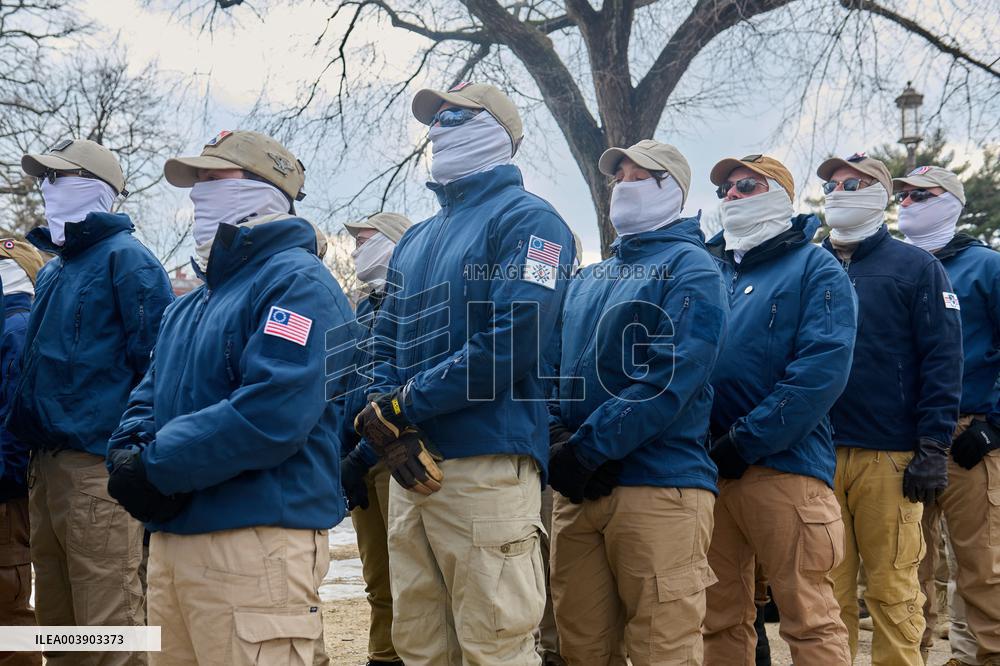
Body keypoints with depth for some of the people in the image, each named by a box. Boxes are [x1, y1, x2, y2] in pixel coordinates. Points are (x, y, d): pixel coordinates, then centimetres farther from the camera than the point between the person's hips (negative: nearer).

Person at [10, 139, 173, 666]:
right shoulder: (52, 272, 20)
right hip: (46, 461, 9)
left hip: (97, 464, -9)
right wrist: (23, 434, 17)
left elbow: (154, 359, -13)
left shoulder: (124, 259, -6)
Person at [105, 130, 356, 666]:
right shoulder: (189, 305, 21)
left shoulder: (297, 283, -10)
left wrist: (155, 466, -17)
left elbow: (271, 414, -23)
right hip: (171, 538, 9)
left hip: (255, 540, -9)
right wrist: (129, 454, -7)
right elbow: (148, 398, 16)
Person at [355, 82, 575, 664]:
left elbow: (511, 342, -15)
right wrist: (385, 431, -3)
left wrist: (402, 406, -12)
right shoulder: (417, 240, 23)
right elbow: (385, 344, 17)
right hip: (411, 469, 8)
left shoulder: (527, 219, -1)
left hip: (487, 464, -7)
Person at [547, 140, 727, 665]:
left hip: (659, 485, -6)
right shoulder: (586, 280, 21)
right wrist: (557, 440, -6)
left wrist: (586, 449, -18)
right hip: (576, 490, 6)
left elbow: (672, 376, -15)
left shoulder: (689, 268, -1)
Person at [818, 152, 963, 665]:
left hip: (890, 458, -3)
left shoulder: (916, 267, 4)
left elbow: (943, 360, -2)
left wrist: (934, 448, -10)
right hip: (816, 453, 3)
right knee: (828, 588, 4)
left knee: (893, 589, 0)